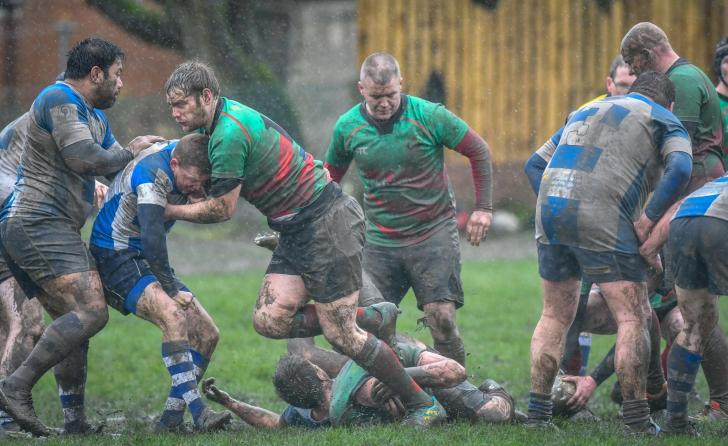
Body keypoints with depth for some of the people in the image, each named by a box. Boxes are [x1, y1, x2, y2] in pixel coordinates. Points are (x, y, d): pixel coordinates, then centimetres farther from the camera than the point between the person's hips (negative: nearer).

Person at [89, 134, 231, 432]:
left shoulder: (184, 153, 0)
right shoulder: (153, 172, -25)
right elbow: (152, 236, -31)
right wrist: (171, 289, -26)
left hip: (143, 259, 9)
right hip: (116, 258, -9)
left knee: (206, 335, 1)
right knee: (174, 316, -31)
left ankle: (171, 418, -2)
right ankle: (198, 412, -37)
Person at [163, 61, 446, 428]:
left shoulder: (230, 133, -19)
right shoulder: (222, 119, 10)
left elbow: (222, 209, -13)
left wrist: (167, 210, -2)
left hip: (328, 221, -10)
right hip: (297, 233, 10)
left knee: (341, 335, -8)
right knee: (269, 320, -4)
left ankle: (423, 404, 3)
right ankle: (364, 318, 11)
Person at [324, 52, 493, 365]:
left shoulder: (429, 116, -9)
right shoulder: (348, 127, -1)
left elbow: (478, 151, 0)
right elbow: (331, 175, 17)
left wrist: (483, 208, -2)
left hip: (434, 234, -3)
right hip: (380, 242, 3)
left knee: (441, 317, -12)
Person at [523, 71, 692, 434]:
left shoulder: (585, 111, 31)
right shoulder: (665, 121, 13)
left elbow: (535, 165, 28)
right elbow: (680, 170, -7)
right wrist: (648, 220, -4)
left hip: (549, 207, 6)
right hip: (602, 219, -6)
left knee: (554, 316, 17)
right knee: (633, 318, -1)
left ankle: (537, 413, 16)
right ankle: (635, 420, -5)